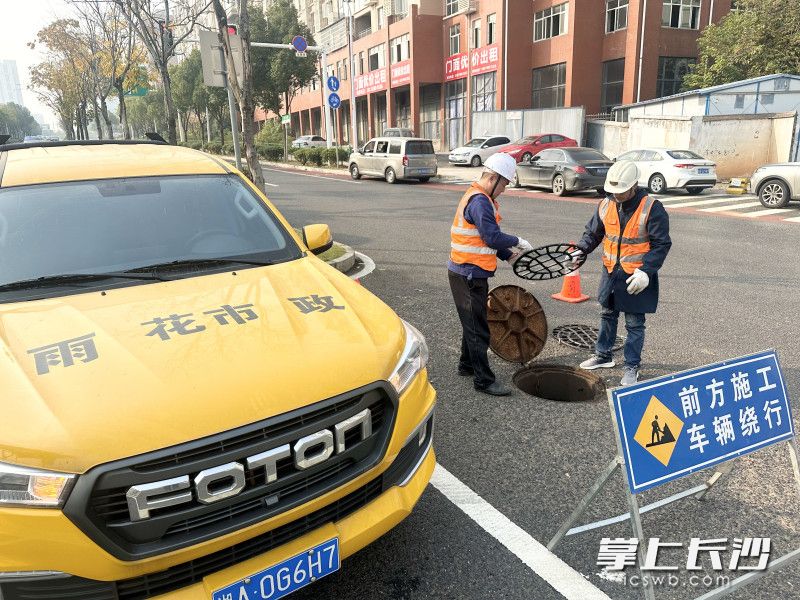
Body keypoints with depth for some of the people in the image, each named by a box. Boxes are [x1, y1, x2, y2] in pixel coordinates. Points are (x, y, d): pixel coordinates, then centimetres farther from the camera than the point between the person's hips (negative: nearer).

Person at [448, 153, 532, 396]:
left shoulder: (480, 198, 15)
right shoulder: (480, 201, -19)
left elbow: (489, 238, 17)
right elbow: (492, 237, -24)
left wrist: (508, 255, 7)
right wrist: (517, 242, -8)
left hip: (470, 273, 10)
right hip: (469, 275, -10)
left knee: (473, 322, 21)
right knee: (478, 328, -3)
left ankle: (467, 365, 36)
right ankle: (484, 380, 6)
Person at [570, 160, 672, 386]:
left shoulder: (651, 208, -16)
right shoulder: (606, 205, -1)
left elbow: (661, 244, -13)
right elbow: (593, 233, 10)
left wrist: (646, 271, -22)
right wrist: (581, 250, -9)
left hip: (637, 277, -5)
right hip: (611, 272, 5)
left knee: (634, 324, 5)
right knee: (607, 316, 19)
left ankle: (632, 366, 19)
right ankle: (603, 355, 37)